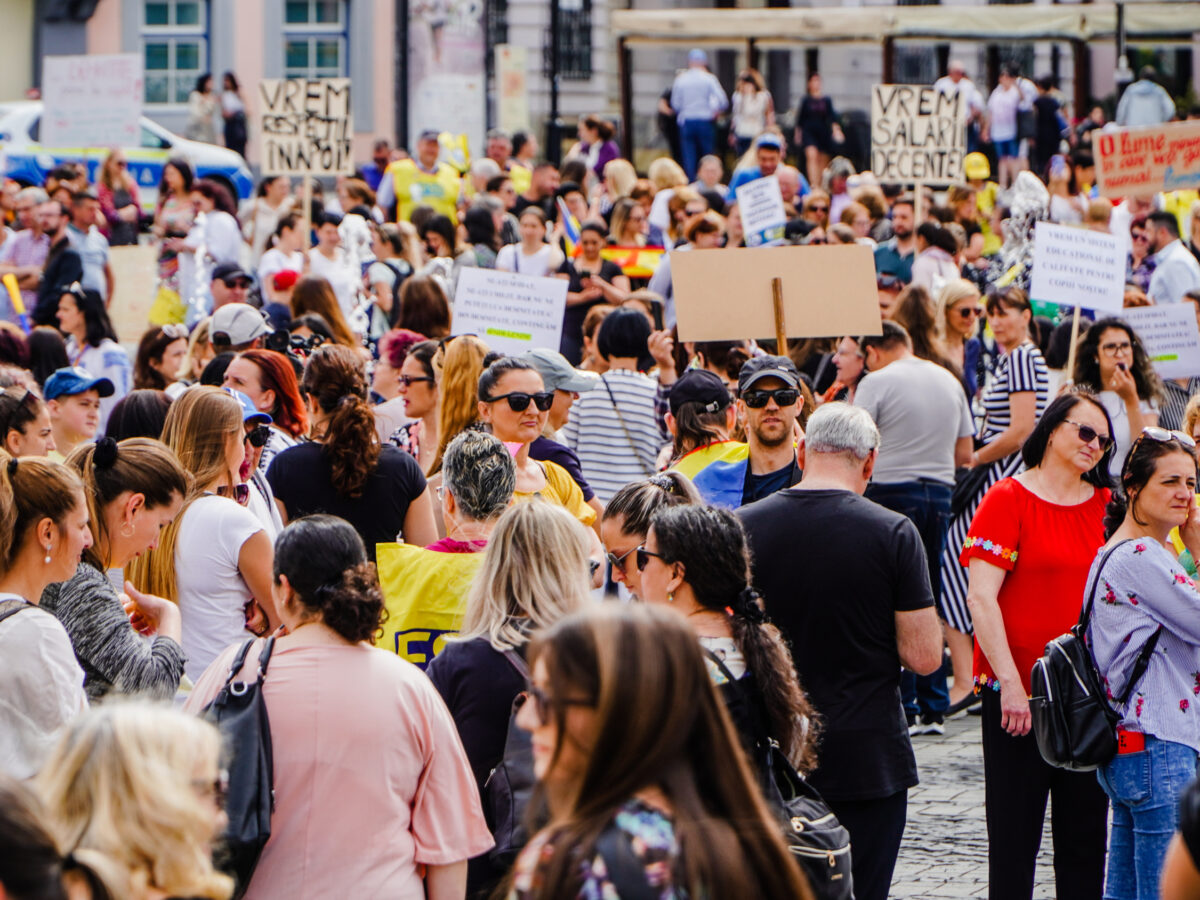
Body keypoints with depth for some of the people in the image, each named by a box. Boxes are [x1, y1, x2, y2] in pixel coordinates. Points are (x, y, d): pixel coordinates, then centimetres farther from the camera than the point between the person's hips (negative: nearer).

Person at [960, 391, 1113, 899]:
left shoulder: (1106, 506, 10)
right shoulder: (1009, 500, -5)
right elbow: (981, 598, -12)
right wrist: (1010, 682, -17)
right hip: (1019, 693, -5)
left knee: (1086, 835, 8)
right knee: (1014, 835, 2)